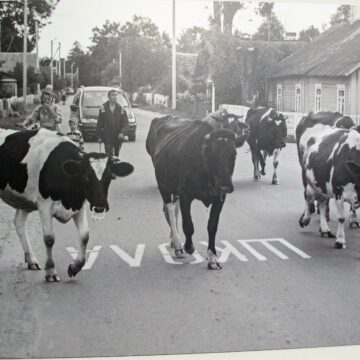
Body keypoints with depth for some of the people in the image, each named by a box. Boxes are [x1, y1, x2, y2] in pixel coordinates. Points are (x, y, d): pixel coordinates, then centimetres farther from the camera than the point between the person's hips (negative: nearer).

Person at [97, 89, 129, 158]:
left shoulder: (121, 109, 3)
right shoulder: (103, 108, 0)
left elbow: (125, 122, 1)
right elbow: (99, 123, 3)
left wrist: (122, 132, -15)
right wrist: (99, 136, 0)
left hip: (118, 137, 2)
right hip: (107, 137, -2)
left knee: (116, 156, 10)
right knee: (110, 155, -12)